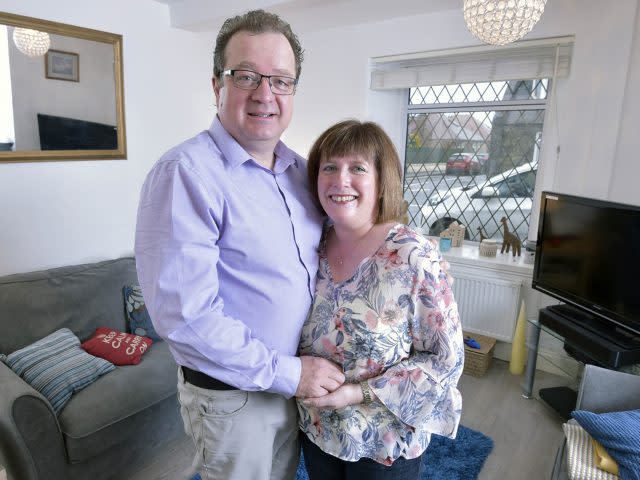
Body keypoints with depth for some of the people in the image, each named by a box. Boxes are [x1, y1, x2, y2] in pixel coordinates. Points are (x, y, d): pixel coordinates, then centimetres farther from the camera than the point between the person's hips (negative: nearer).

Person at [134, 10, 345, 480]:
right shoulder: (185, 173, -22)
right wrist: (286, 373, -21)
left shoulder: (299, 168, 1)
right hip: (234, 394, -6)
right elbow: (184, 314, -27)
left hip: (298, 378, 7)